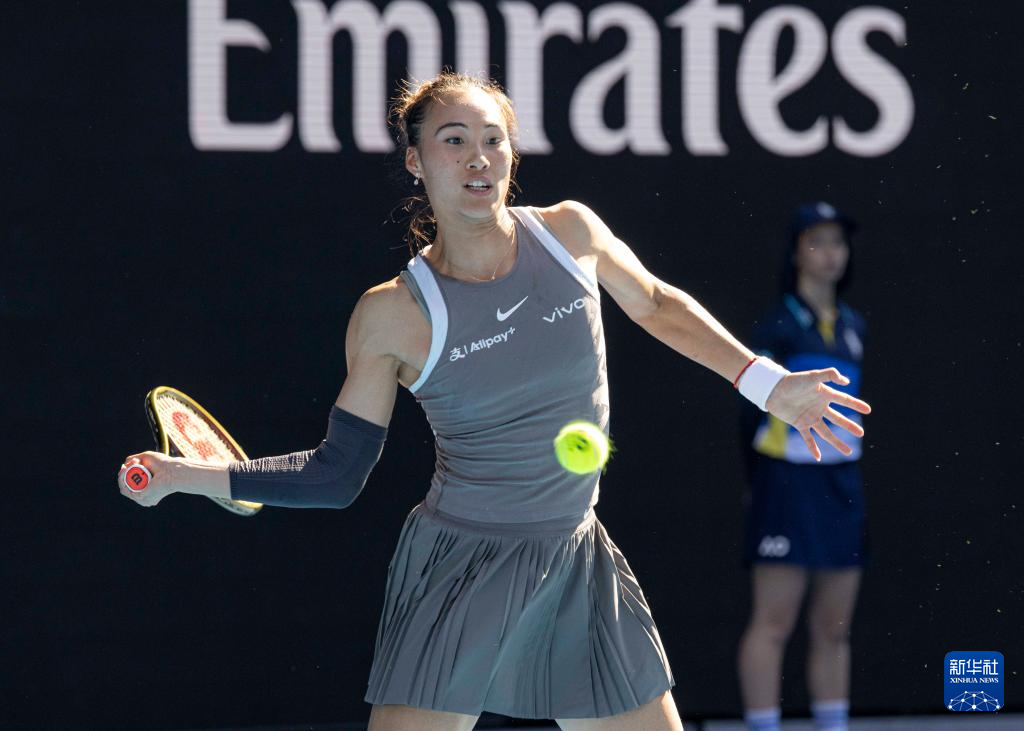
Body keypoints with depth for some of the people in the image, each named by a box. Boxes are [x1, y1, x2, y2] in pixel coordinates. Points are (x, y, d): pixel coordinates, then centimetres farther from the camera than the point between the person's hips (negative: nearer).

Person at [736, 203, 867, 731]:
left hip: (842, 485, 6)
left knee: (834, 628, 8)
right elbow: (755, 405, -6)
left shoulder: (852, 325, 14)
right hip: (789, 483, -6)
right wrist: (757, 481, -10)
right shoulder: (779, 325, -6)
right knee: (774, 622, -7)